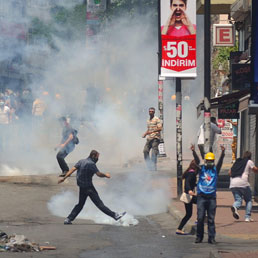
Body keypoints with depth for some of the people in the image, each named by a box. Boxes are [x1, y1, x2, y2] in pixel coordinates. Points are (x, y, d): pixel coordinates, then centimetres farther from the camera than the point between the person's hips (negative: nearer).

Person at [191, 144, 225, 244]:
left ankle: (211, 238, 2)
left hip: (212, 197, 1)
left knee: (211, 219, 1)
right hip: (201, 196, 0)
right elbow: (197, 160, -5)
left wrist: (223, 152, -21)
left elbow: (220, 162, -4)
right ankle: (199, 237, 7)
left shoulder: (215, 169, 10)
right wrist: (193, 152, -22)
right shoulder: (201, 169, 9)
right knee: (200, 218, -2)